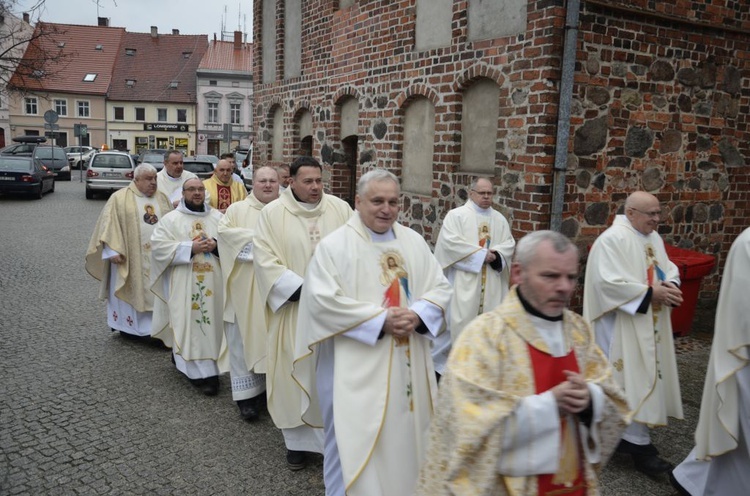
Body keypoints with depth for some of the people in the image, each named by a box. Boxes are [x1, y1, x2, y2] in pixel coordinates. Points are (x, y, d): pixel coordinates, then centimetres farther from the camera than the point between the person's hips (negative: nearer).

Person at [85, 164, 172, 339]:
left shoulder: (162, 198, 11)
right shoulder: (119, 198, -2)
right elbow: (109, 224, -7)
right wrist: (112, 250, -16)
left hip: (159, 257, 4)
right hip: (130, 258, -4)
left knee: (156, 293, 5)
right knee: (133, 291, 3)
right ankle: (128, 327, 14)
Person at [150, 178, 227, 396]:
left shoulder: (218, 217, 10)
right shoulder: (170, 219, 2)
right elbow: (158, 246, -8)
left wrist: (216, 245, -12)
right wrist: (190, 247, -16)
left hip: (213, 283, 3)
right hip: (183, 284, -3)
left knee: (211, 322, 5)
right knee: (189, 323, -5)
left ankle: (208, 367, 19)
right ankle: (201, 372, -1)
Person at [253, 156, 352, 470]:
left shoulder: (341, 209, 2)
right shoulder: (272, 213, -2)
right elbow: (264, 258, -7)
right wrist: (301, 290, -15)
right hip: (294, 307, -1)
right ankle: (298, 439, 20)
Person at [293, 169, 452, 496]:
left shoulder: (413, 242, 8)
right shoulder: (334, 245, -8)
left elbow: (440, 288, 7)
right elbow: (323, 301, -17)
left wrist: (418, 314, -14)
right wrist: (380, 319, -19)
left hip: (408, 365, 5)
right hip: (356, 368, -5)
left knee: (404, 438, 17)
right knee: (354, 444, 5)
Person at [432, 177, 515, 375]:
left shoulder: (499, 219, 15)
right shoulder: (456, 215, -2)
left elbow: (509, 244, 11)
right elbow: (450, 242, -14)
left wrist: (496, 254, -12)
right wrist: (481, 254, -15)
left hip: (491, 284, 5)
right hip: (464, 281, -4)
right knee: (460, 318, -4)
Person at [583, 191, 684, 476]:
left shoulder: (654, 238, 11)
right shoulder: (612, 239, -17)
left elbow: (669, 269, 16)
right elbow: (608, 282, -24)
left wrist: (670, 286, -7)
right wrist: (650, 293, -21)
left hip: (650, 324, 9)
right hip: (623, 326, -9)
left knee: (645, 377, 14)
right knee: (633, 380, -6)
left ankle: (621, 433, 28)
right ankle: (638, 444, 1)